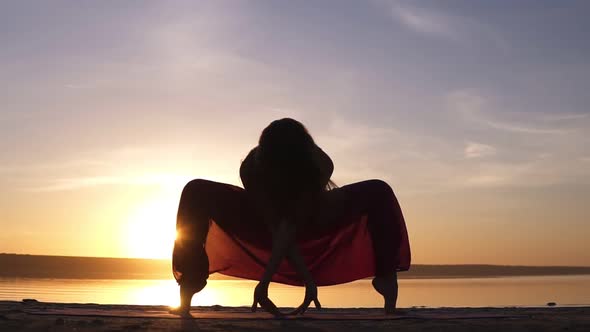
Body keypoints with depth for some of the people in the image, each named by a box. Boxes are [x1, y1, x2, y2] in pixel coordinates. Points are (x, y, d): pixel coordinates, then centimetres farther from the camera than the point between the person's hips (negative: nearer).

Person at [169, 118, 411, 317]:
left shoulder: (320, 165, -36)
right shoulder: (252, 167, -35)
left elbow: (292, 226, -38)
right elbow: (276, 227, -33)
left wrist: (265, 281, -43)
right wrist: (308, 279, -38)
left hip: (309, 225, 0)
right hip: (266, 224, 0)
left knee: (378, 192, -25)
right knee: (197, 192, -25)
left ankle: (386, 279, -14)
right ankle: (188, 288, -23)